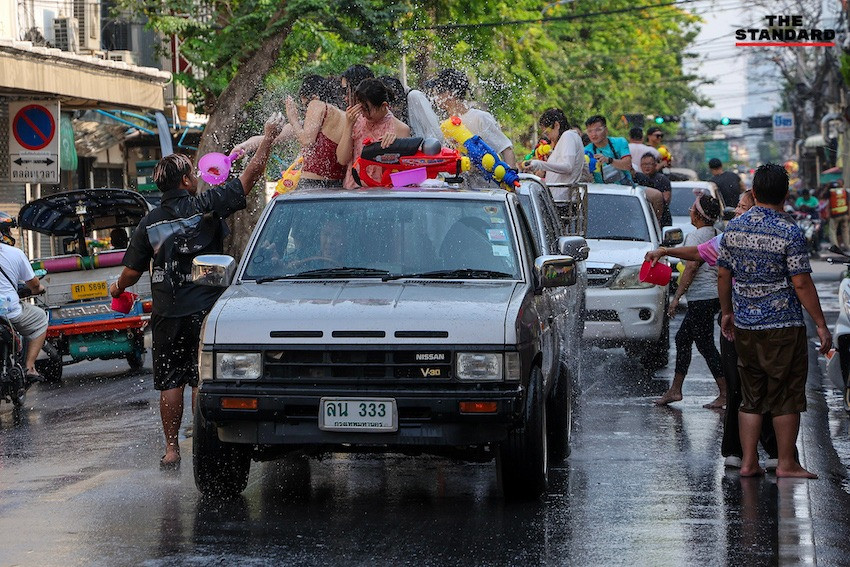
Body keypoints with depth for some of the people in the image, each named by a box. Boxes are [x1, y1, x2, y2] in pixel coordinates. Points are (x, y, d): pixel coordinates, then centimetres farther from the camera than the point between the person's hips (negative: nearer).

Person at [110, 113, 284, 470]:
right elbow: (251, 176, -4)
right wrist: (269, 137, 6)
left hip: (167, 314, 2)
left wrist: (118, 289, 28)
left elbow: (132, 271, 5)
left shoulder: (150, 223, 2)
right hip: (205, 309, -2)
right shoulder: (206, 206, -6)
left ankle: (171, 449, 7)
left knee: (170, 383, 7)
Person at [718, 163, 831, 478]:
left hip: (744, 325, 5)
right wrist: (821, 325, -9)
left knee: (751, 396, 12)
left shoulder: (734, 228, 3)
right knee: (787, 396, 4)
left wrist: (727, 312, 24)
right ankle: (786, 464, 7)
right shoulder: (788, 232, -13)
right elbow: (801, 283, -14)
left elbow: (723, 275, 10)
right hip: (783, 325, -5)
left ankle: (748, 462, 12)